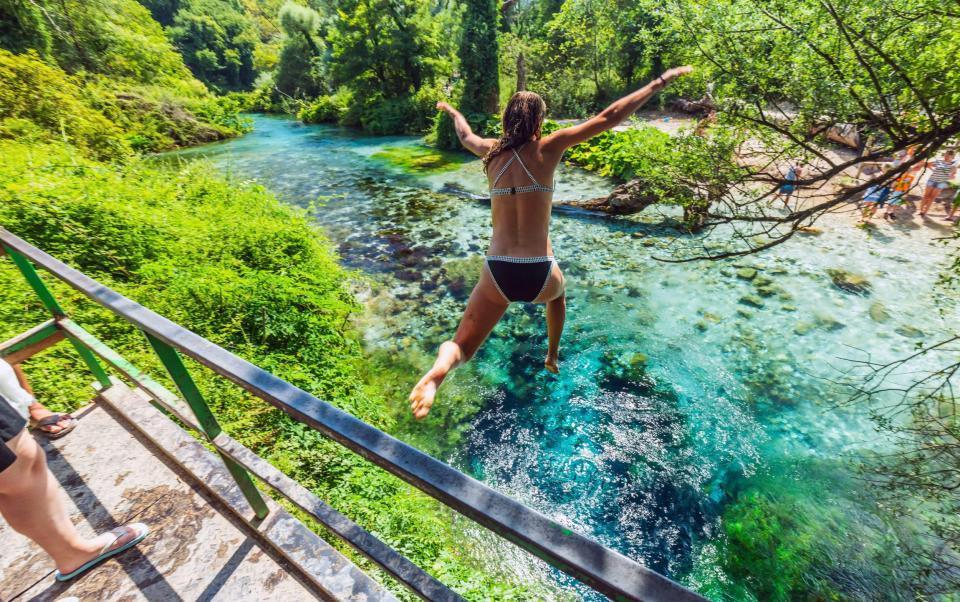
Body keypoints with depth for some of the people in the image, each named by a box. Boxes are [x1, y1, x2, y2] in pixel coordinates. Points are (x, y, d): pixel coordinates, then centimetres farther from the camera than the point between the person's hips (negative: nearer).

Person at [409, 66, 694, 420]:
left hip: (497, 274, 2)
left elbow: (465, 136, 31)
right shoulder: (546, 148, -1)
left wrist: (452, 111, 52)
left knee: (462, 348, 10)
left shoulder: (492, 151, 8)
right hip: (538, 275, -1)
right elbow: (608, 118, 1)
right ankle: (552, 357, 51)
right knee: (558, 292, 39)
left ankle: (439, 369, -26)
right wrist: (661, 82, 13)